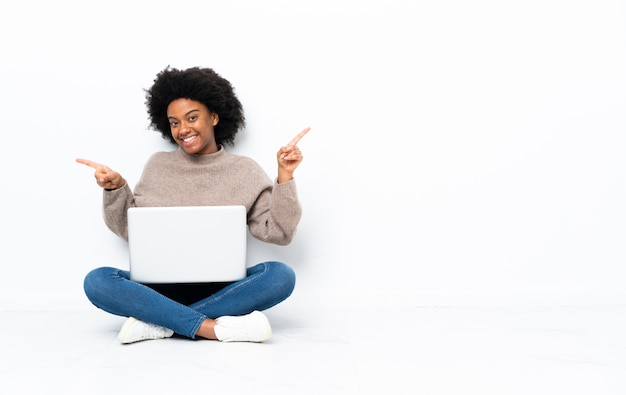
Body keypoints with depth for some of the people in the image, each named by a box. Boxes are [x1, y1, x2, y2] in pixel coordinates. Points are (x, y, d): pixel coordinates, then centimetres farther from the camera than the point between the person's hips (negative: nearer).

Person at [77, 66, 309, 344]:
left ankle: (158, 322, -26)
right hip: (161, 288, 1)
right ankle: (214, 328, -31)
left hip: (221, 290, 0)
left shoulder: (245, 171, 5)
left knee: (281, 275, -29)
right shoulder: (157, 166, 9)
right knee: (97, 281, -26)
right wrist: (115, 189, 0)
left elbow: (278, 233, 0)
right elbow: (132, 229, 14)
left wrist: (285, 177, -8)